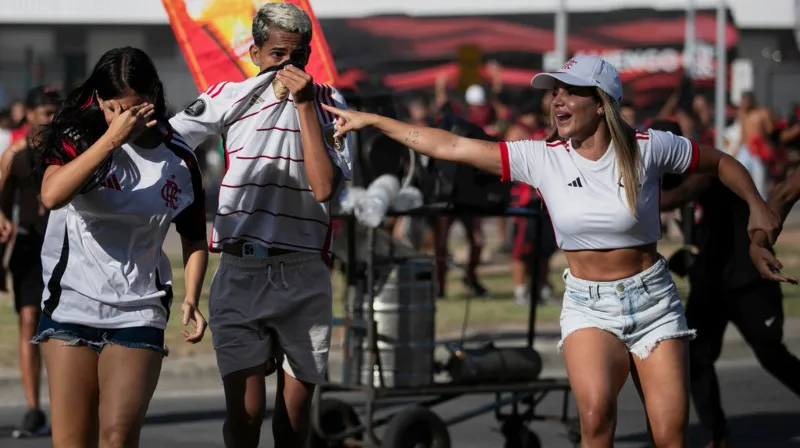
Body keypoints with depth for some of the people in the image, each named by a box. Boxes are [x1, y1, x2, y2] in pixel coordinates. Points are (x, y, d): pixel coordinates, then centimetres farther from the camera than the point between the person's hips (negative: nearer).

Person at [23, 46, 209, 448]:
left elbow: (194, 238, 17)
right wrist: (111, 140, -24)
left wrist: (191, 299, 2)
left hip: (138, 313, 1)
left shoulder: (178, 159, 4)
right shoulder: (78, 138, -2)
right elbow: (52, 195, -23)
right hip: (72, 305, -1)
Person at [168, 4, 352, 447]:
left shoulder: (327, 102, 2)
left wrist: (304, 105, -13)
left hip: (303, 276, 1)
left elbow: (324, 186, -10)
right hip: (240, 272, -1)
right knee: (244, 410, -10)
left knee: (295, 408, 10)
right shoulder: (229, 97, 2)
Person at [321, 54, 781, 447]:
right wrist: (369, 120, -5)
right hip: (587, 305, 0)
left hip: (652, 300, 0)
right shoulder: (543, 157, -4)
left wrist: (758, 207, -2)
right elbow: (449, 146, -4)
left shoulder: (649, 147, -8)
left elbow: (721, 162, 8)